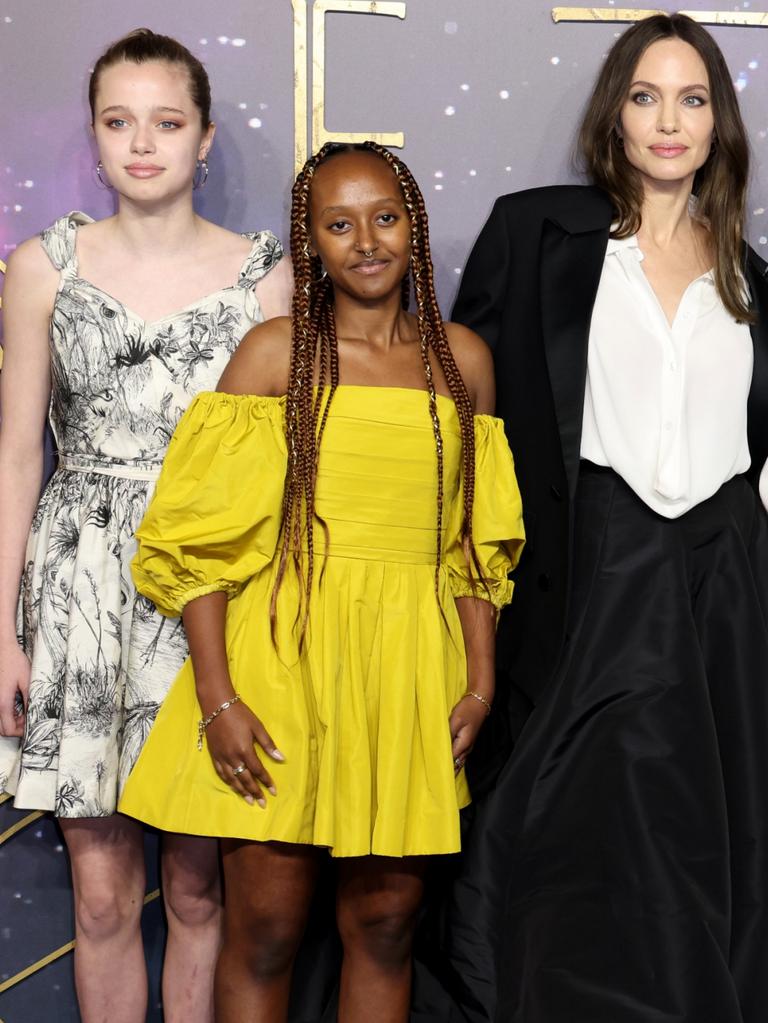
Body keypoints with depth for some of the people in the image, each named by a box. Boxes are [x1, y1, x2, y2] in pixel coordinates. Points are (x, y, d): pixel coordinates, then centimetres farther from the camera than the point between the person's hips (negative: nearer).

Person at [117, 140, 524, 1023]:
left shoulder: (461, 360, 9)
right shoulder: (275, 353, -1)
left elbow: (473, 538, 14)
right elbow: (199, 534, -5)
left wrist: (480, 680, 5)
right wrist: (217, 699, -12)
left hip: (411, 669, 3)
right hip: (284, 657, -3)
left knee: (385, 922, 9)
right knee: (264, 930, 1)